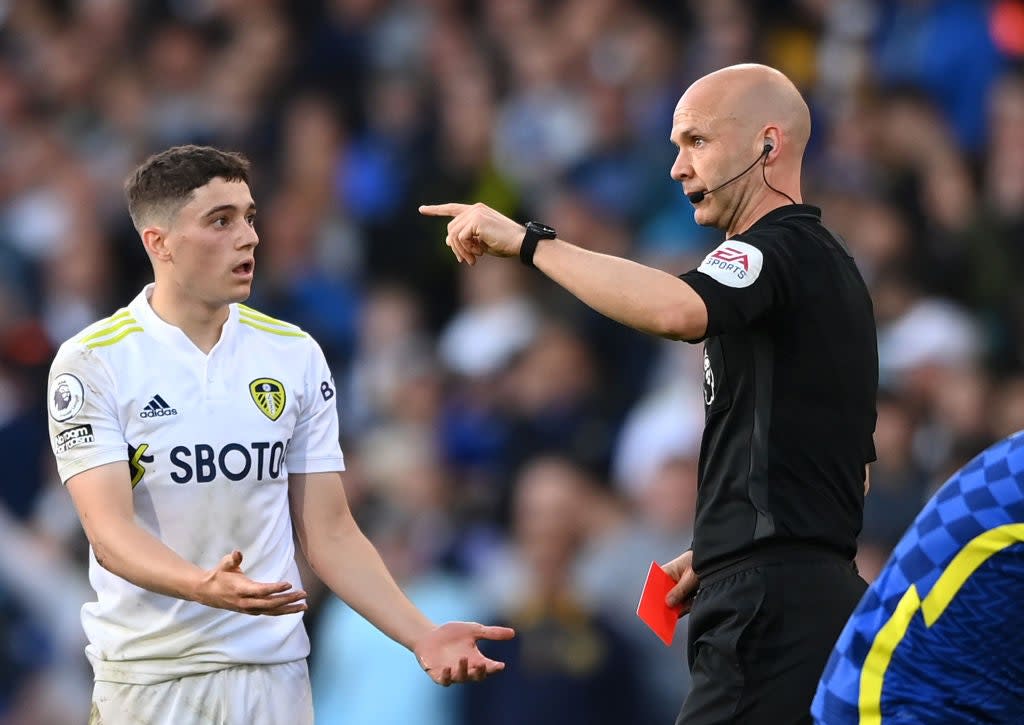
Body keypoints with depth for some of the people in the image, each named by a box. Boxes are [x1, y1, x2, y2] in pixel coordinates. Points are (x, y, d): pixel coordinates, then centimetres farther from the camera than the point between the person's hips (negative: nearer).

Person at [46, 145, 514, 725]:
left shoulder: (296, 355, 5)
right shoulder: (92, 362, -7)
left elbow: (330, 534, 6)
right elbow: (110, 530, -16)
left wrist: (421, 635, -8)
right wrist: (204, 587, -34)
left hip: (275, 670, 3)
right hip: (147, 672, -3)